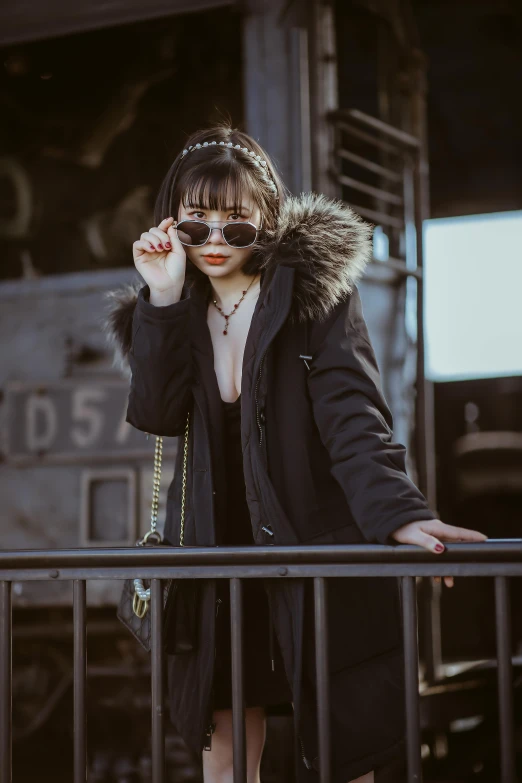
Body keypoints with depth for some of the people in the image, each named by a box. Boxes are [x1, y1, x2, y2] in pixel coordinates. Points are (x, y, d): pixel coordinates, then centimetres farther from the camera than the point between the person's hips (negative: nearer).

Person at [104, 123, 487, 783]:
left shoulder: (315, 289, -6)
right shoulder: (177, 311, 9)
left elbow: (352, 414, -18)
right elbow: (156, 415, -6)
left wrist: (398, 512, -34)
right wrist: (164, 296, -13)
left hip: (318, 550, -4)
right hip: (219, 558, 4)